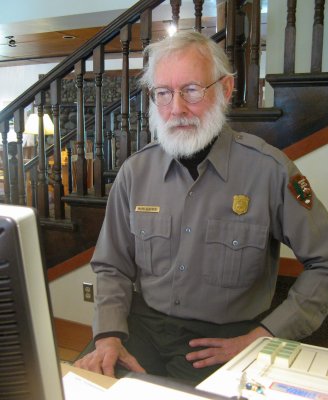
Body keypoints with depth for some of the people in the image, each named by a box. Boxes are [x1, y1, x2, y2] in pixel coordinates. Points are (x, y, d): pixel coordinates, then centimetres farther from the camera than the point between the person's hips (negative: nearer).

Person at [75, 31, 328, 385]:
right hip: (144, 324, 3)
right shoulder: (135, 171, -1)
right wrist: (109, 337, -10)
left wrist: (262, 337, -10)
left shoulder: (269, 170, -12)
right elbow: (112, 267, 6)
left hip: (225, 337, -2)